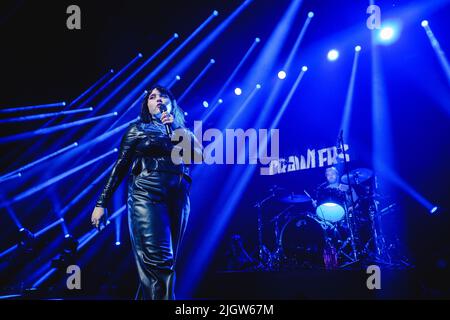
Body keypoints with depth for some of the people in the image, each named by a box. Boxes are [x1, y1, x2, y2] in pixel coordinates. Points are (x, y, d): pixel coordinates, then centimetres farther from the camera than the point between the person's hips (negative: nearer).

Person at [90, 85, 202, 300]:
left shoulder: (183, 131, 21)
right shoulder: (138, 128, 13)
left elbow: (199, 155, 3)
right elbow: (120, 166, 9)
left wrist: (176, 128, 0)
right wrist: (102, 203, 3)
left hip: (179, 200, 4)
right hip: (147, 196, -4)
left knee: (163, 263, 5)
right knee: (159, 262, -17)